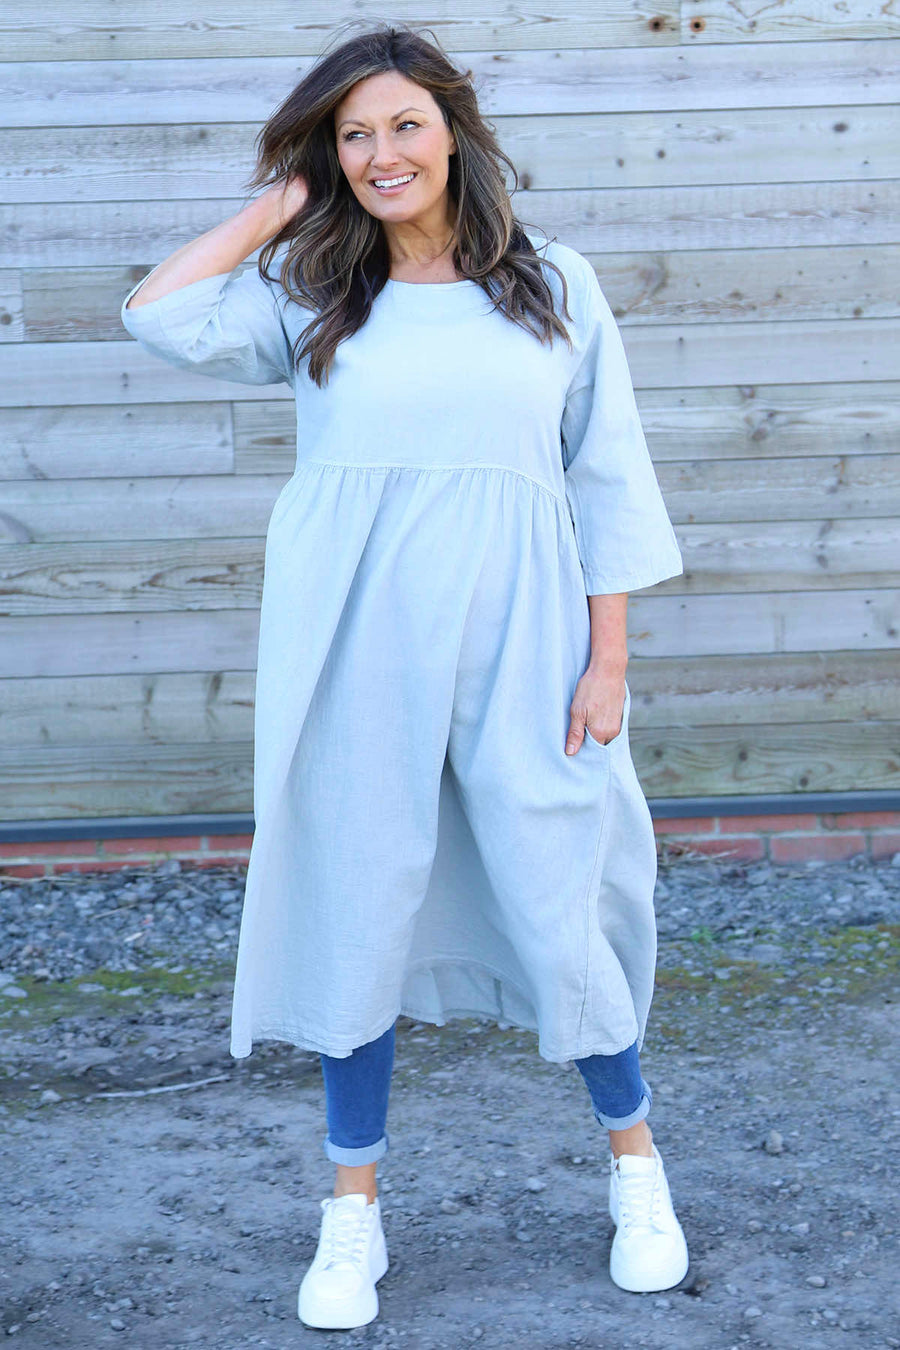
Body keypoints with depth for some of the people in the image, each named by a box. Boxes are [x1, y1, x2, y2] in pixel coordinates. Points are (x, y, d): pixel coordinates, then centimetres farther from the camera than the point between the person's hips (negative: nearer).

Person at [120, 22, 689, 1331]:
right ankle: (353, 1211, 23)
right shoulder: (313, 297, 7)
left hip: (518, 651, -1)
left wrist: (609, 660, -1)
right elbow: (160, 317, -9)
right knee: (359, 915, 8)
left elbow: (610, 487, 5)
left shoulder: (555, 287, 6)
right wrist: (276, 204, 2)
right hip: (360, 655, 1)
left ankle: (636, 1163, 29)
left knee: (558, 914, 5)